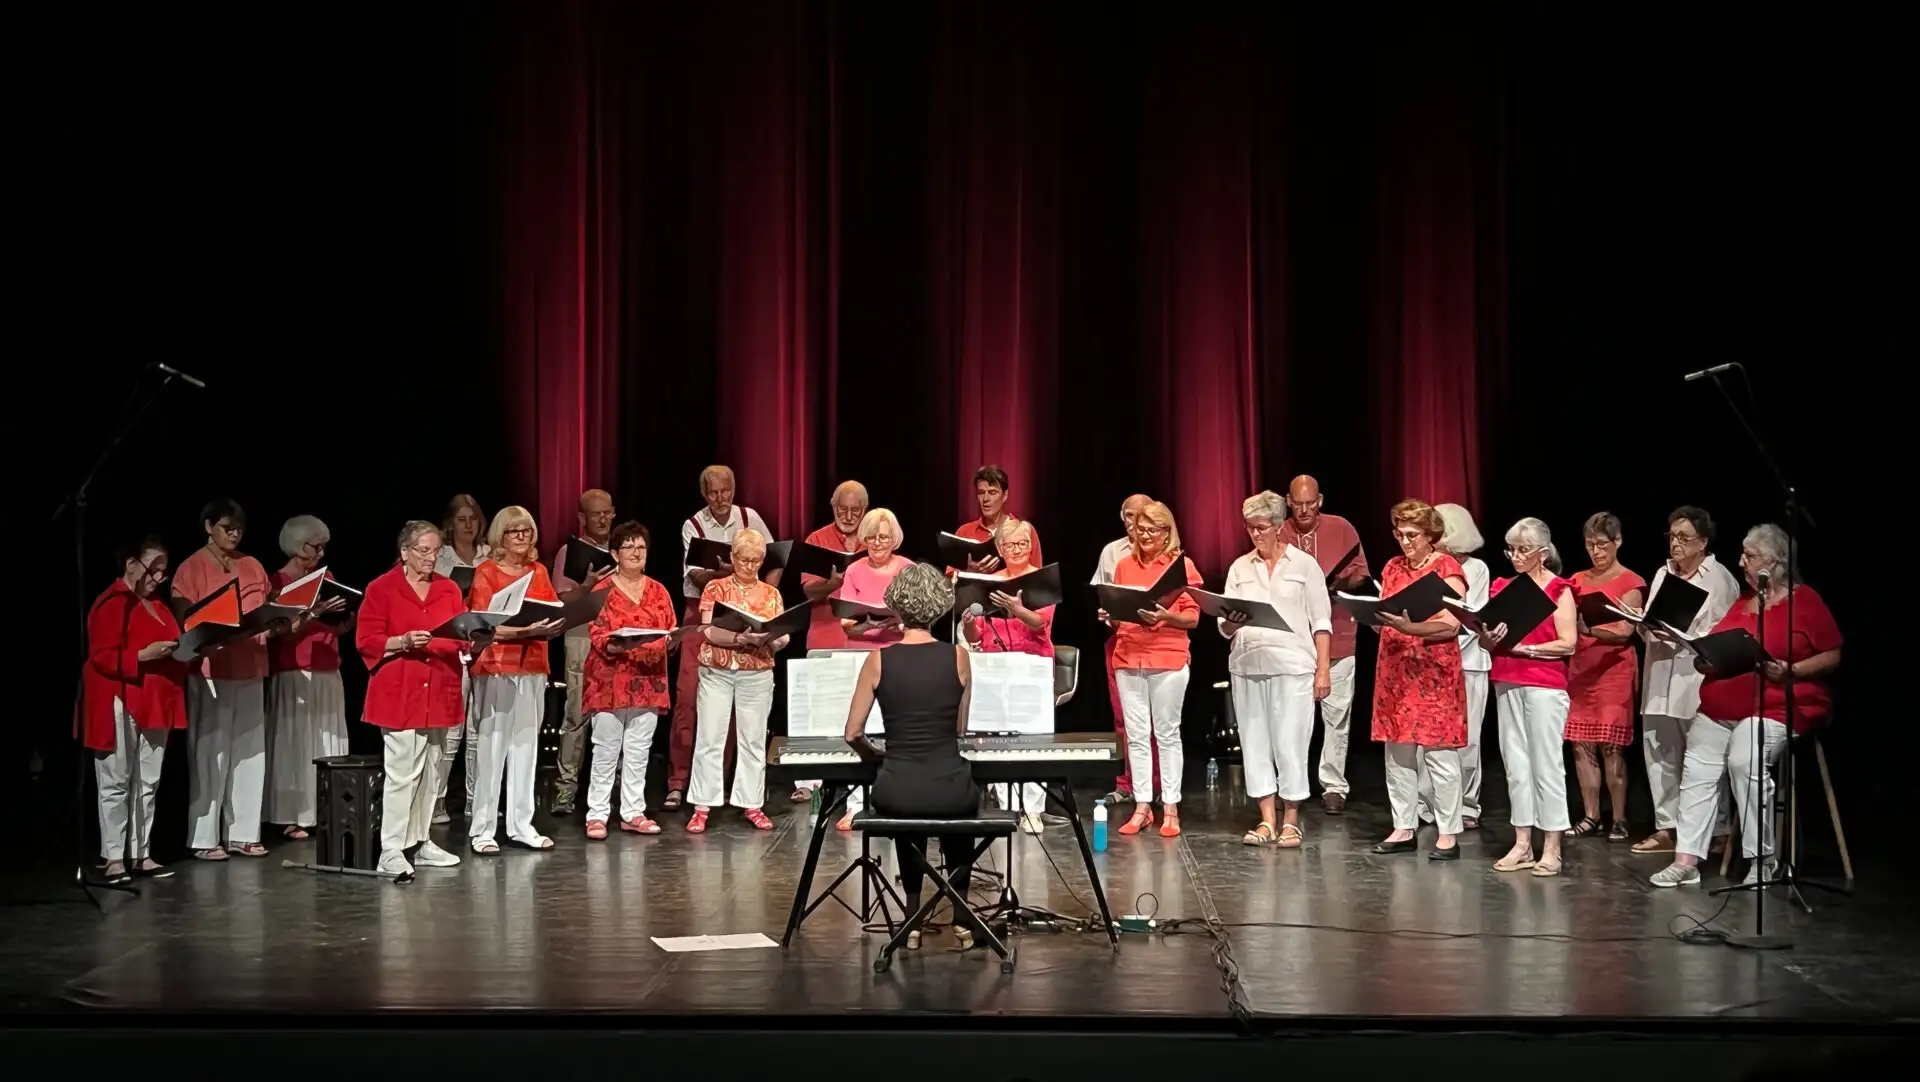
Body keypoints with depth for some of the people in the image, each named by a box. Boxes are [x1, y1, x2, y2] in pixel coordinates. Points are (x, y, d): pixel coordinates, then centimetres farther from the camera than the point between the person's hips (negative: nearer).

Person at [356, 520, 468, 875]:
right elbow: (366, 641, -6)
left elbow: (463, 637, 10)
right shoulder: (381, 589, -3)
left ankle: (421, 842, 20)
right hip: (399, 694, -5)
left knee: (430, 771, 10)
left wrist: (477, 639, -12)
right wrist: (403, 642, -21)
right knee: (403, 772, -9)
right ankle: (391, 850, -5)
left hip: (440, 692, 5)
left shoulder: (449, 589, 12)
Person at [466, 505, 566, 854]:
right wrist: (522, 630, -22)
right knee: (491, 748, -6)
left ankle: (521, 824, 13)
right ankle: (482, 829, -1)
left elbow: (556, 613, 14)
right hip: (496, 668, -5)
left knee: (526, 746, 6)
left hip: (533, 668, 5)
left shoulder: (539, 572, 15)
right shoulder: (486, 573, -2)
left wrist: (553, 625, -9)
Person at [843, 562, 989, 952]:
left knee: (907, 806, 37)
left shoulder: (879, 660, -3)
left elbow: (853, 734, 1)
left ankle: (913, 918, 31)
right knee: (965, 797, 36)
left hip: (896, 793, 0)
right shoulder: (958, 657, -2)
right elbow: (960, 730, 9)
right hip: (949, 790, 0)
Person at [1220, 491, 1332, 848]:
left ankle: (1291, 822, 6)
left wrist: (1323, 669, -5)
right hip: (1247, 666, 4)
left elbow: (1321, 622, 2)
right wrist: (1231, 624, -14)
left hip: (1292, 666, -3)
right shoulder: (1240, 568, 12)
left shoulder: (1304, 565, 4)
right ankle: (1267, 821, 11)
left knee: (1290, 742, -3)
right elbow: (1225, 627, 10)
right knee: (1255, 742, 4)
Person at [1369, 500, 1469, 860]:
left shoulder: (1447, 569, -6)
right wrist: (1372, 615, -6)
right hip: (1395, 670, 6)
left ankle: (1449, 834, 1)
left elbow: (1451, 626, -15)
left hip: (1434, 674, -6)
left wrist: (1408, 627, -28)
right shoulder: (1392, 568, 13)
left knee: (1439, 754, -4)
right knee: (1397, 752, 8)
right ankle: (1404, 829, 15)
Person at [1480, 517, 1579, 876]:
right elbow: (1485, 642, 14)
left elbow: (1568, 644, -10)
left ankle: (1551, 849, 0)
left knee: (1546, 763, -4)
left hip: (1545, 685, -5)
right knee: (1515, 762, 7)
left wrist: (1526, 647, -16)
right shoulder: (1501, 587, 11)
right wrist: (1490, 638, -8)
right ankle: (1522, 844, 12)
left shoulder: (1558, 590, -3)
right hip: (1507, 683, 6)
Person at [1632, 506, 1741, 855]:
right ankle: (1667, 827, 13)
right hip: (1661, 679, 6)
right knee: (1659, 751, 5)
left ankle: (1715, 832, 6)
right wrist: (1645, 625, -3)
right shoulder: (1662, 574, 16)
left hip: (1698, 680, -6)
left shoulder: (1720, 579, -2)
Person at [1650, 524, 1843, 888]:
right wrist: (1705, 659, 5)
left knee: (1745, 760, -29)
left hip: (1775, 706, -7)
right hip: (1720, 707, 7)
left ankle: (1761, 860, -18)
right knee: (1697, 767, -7)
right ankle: (1686, 860, -7)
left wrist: (1790, 671, -18)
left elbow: (1832, 656, -6)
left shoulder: (1805, 602, -2)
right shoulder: (1742, 603, 20)